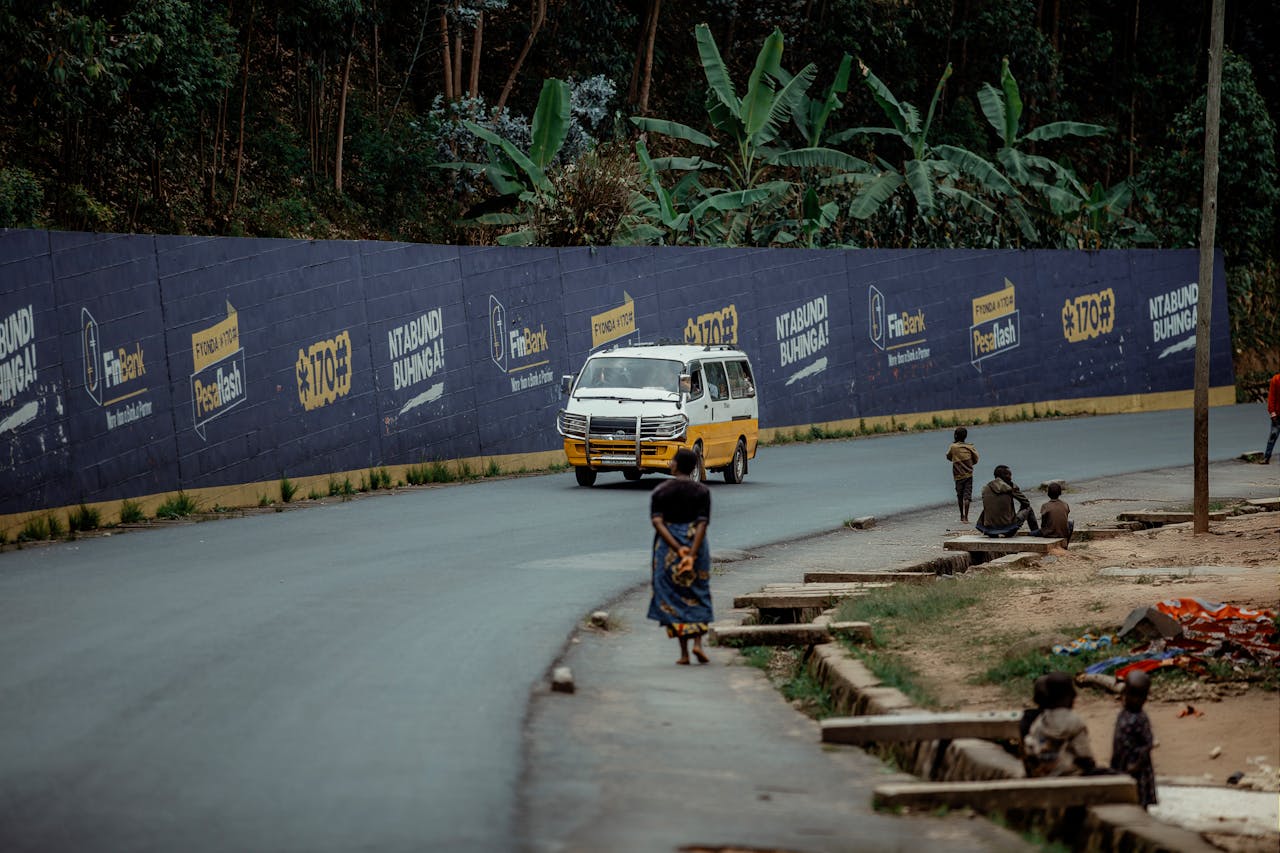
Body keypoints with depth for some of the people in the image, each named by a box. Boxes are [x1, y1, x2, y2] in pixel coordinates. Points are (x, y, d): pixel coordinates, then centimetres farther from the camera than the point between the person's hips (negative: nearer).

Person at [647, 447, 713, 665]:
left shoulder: (660, 491, -2)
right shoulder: (702, 491, -2)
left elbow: (657, 522, -13)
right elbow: (702, 524, -12)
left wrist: (677, 549, -17)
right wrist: (692, 555, -17)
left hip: (667, 547, 0)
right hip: (695, 545, 0)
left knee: (673, 598, 6)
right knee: (697, 596, 13)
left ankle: (683, 652, 2)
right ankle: (698, 643, -4)